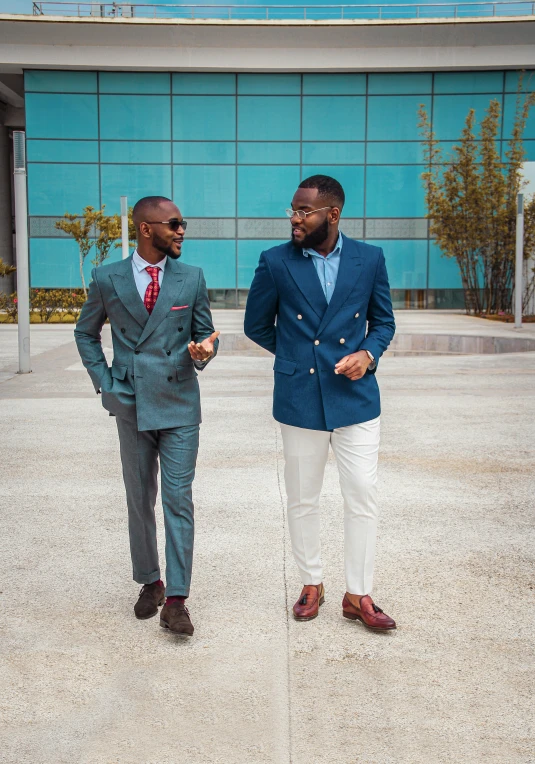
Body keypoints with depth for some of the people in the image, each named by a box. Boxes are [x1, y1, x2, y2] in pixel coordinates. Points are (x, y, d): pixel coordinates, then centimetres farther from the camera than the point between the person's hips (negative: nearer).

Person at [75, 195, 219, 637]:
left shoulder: (192, 278, 2)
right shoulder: (107, 279, 1)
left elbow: (206, 332, 9)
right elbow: (86, 333, 14)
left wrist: (203, 350, -15)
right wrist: (104, 382, 3)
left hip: (179, 406, -1)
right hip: (131, 406, 1)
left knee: (178, 500, -4)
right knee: (140, 501, 11)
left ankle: (176, 599, 1)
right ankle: (149, 582, 29)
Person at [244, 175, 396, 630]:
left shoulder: (369, 259, 0)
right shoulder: (276, 262, -2)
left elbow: (383, 320, 11)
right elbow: (257, 325, 9)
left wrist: (368, 354, -7)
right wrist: (297, 355, 10)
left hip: (355, 397, 0)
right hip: (299, 399, 0)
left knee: (364, 497, 1)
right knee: (302, 499, 10)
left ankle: (358, 596, 15)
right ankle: (312, 584, 29)